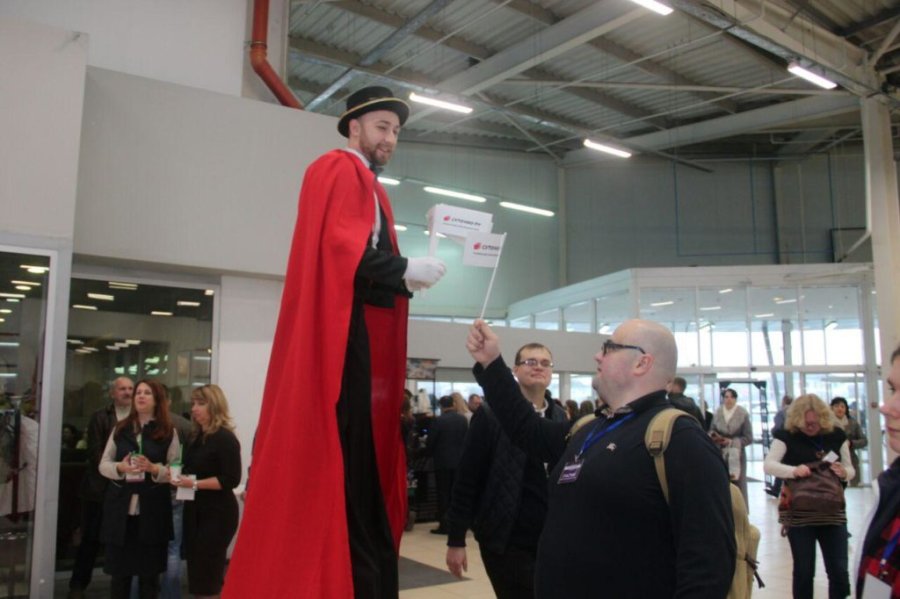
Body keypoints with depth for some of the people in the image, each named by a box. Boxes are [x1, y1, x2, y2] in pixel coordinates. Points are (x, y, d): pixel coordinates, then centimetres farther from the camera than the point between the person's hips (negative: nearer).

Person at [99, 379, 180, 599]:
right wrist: (120, 467, -13)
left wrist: (154, 468, -20)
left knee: (149, 571, 6)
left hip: (152, 510, -2)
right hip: (120, 508, 2)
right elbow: (103, 465, 8)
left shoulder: (169, 432, 1)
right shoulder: (120, 429, 10)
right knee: (119, 568, 8)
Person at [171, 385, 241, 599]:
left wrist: (195, 484, -21)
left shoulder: (225, 438, -15)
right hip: (195, 510, 8)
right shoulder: (197, 437, 11)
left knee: (208, 576, -1)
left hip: (217, 513, -8)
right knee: (196, 573, 15)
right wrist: (180, 477, 0)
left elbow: (231, 479, -21)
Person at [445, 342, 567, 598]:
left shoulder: (561, 418, 7)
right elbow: (467, 480, -7)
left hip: (551, 539, 5)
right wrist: (456, 540, -8)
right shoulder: (490, 415, -7)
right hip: (507, 541, -5)